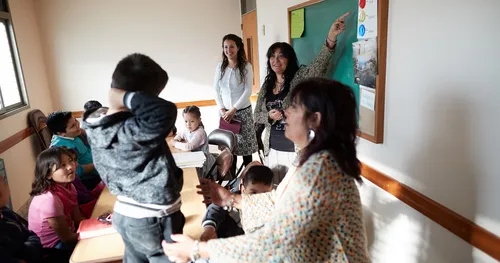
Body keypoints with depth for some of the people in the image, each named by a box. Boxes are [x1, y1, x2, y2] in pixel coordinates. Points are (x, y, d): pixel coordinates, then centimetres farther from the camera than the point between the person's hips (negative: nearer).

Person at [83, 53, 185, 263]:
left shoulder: (98, 127, -3)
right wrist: (127, 97, -33)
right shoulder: (133, 132, -31)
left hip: (124, 213, 8)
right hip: (154, 220, -8)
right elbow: (165, 112, -45)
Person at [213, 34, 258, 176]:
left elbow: (248, 91, -10)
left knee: (245, 144, 2)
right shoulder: (220, 66, 3)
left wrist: (234, 109, -15)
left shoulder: (246, 66, -5)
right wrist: (222, 109, -6)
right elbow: (216, 90, 5)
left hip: (243, 111, -2)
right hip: (225, 112, 3)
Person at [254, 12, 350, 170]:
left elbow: (318, 66, -26)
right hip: (272, 149, 5)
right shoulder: (267, 84, 8)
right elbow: (257, 115, 13)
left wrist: (331, 38, -41)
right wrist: (269, 116, -10)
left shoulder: (299, 78, -6)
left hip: (296, 150, -5)